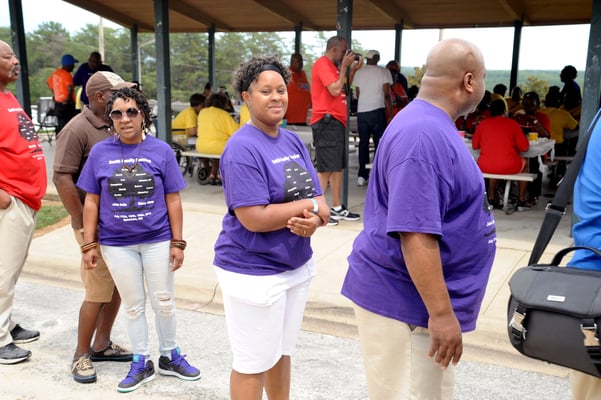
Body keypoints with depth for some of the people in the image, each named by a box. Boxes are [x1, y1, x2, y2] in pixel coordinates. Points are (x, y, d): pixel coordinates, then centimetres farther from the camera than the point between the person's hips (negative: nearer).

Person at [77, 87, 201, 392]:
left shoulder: (161, 151, -5)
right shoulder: (100, 152, -2)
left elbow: (173, 200, -2)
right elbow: (91, 201, 2)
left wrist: (177, 242, -3)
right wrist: (89, 244, 0)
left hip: (158, 241, -1)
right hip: (116, 244, 1)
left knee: (164, 302, 11)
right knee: (133, 306, 13)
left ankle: (170, 356, 31)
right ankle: (141, 363, 28)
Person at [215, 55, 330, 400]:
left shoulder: (294, 141, 5)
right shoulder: (242, 148, -18)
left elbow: (319, 201, 3)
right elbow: (254, 219, -25)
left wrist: (314, 219, -20)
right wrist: (309, 205, -15)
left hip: (298, 265, 8)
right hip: (254, 272, -7)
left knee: (282, 352, 23)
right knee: (253, 363, 7)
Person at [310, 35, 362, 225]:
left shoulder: (333, 66, 20)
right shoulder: (323, 64, -10)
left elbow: (344, 88, 25)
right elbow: (335, 90, -19)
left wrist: (353, 70, 15)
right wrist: (344, 66, -10)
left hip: (337, 121, 10)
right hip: (327, 121, -10)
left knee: (337, 166, 11)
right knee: (326, 167, -11)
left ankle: (337, 208, 17)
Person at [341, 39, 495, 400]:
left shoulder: (433, 126, 10)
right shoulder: (424, 135, -23)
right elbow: (415, 233, -28)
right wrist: (441, 313, -24)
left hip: (416, 297, 10)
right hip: (407, 302, -10)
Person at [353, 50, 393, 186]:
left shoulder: (359, 72, 10)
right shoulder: (383, 72, -2)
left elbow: (357, 94, 14)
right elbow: (386, 95, -7)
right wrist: (390, 114, -4)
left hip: (361, 111, 4)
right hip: (377, 111, -4)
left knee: (363, 143, 9)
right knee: (379, 143, 2)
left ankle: (362, 176, 7)